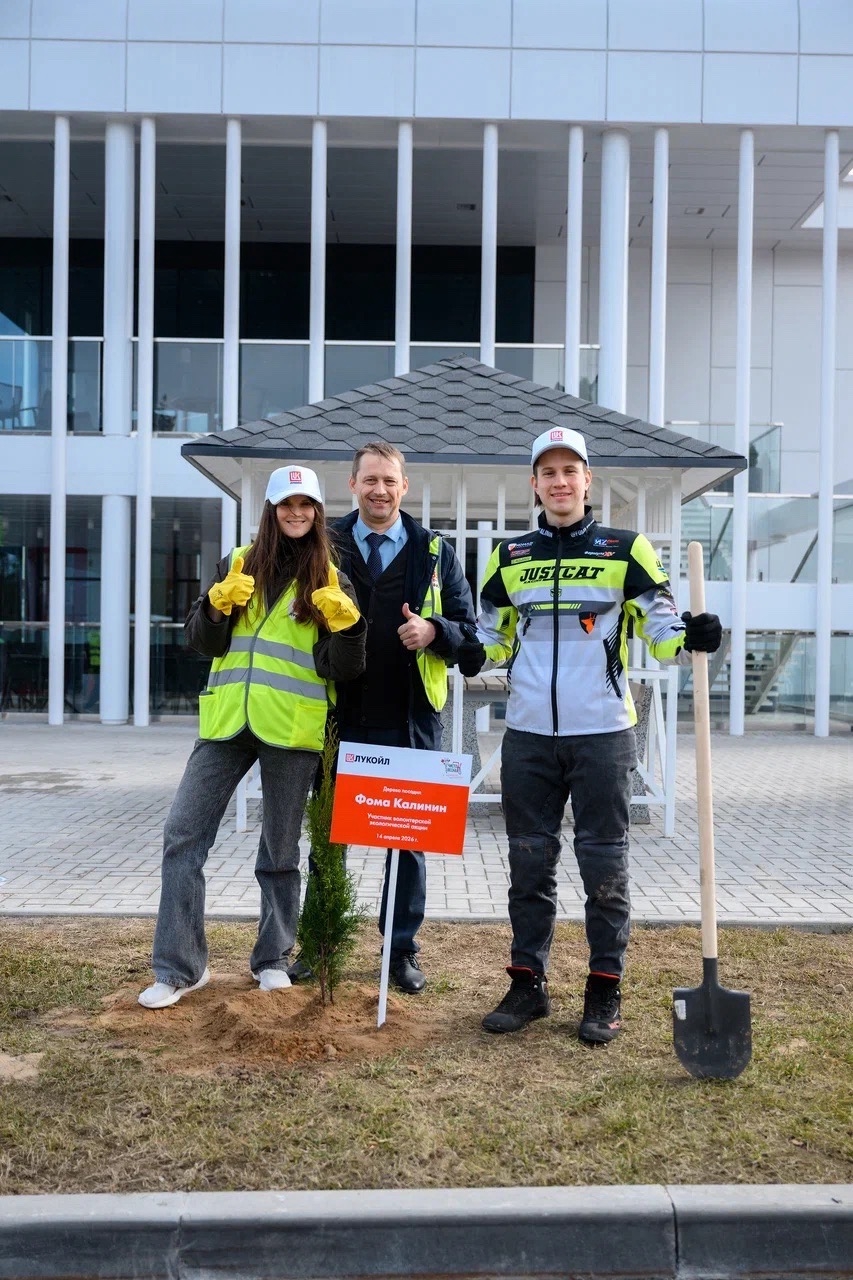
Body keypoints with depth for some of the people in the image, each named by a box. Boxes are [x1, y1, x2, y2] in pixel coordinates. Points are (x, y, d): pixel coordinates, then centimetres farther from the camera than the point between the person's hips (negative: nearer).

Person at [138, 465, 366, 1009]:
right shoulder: (239, 563, 9)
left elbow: (340, 668, -3)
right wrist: (218, 603, -14)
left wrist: (345, 623, -21)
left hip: (291, 727, -2)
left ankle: (273, 958, 26)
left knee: (280, 851, 9)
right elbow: (204, 642, 5)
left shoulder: (330, 580, 3)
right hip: (228, 721, 2)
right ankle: (180, 967, 7)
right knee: (184, 837, -3)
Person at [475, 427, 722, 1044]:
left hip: (602, 736, -3)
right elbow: (486, 638, 18)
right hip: (528, 738, 3)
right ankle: (529, 984, 22)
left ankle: (606, 993, 16)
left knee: (604, 865, 3)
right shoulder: (510, 556, 11)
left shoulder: (625, 550, 2)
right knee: (530, 863, 10)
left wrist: (690, 636, -21)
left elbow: (661, 627, 1)